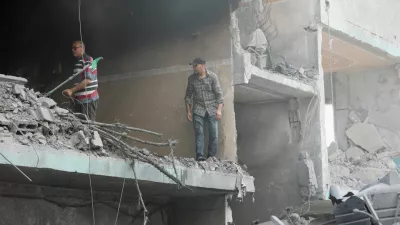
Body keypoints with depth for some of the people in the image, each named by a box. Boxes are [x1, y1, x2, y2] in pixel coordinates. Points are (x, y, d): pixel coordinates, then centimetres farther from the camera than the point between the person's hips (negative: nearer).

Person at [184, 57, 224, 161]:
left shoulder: (212, 77, -3)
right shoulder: (191, 78, 5)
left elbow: (219, 93, -4)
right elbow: (188, 95, 13)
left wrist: (219, 110, -12)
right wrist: (189, 111, 9)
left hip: (212, 109, -1)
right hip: (198, 110, 1)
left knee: (214, 134, -4)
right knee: (199, 133, -8)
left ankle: (211, 156, 3)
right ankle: (200, 155, -9)